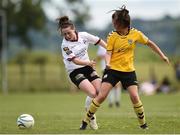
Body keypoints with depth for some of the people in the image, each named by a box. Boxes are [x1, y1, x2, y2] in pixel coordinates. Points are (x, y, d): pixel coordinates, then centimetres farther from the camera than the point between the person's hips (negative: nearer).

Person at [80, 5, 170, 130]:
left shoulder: (135, 34, -4)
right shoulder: (112, 36, -6)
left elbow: (150, 43, 9)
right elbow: (108, 53, -7)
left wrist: (162, 56, 10)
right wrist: (108, 63, -28)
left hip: (129, 71, 1)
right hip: (112, 69, -1)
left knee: (135, 97, -11)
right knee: (101, 96, -10)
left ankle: (143, 124, 8)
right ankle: (85, 121, 0)